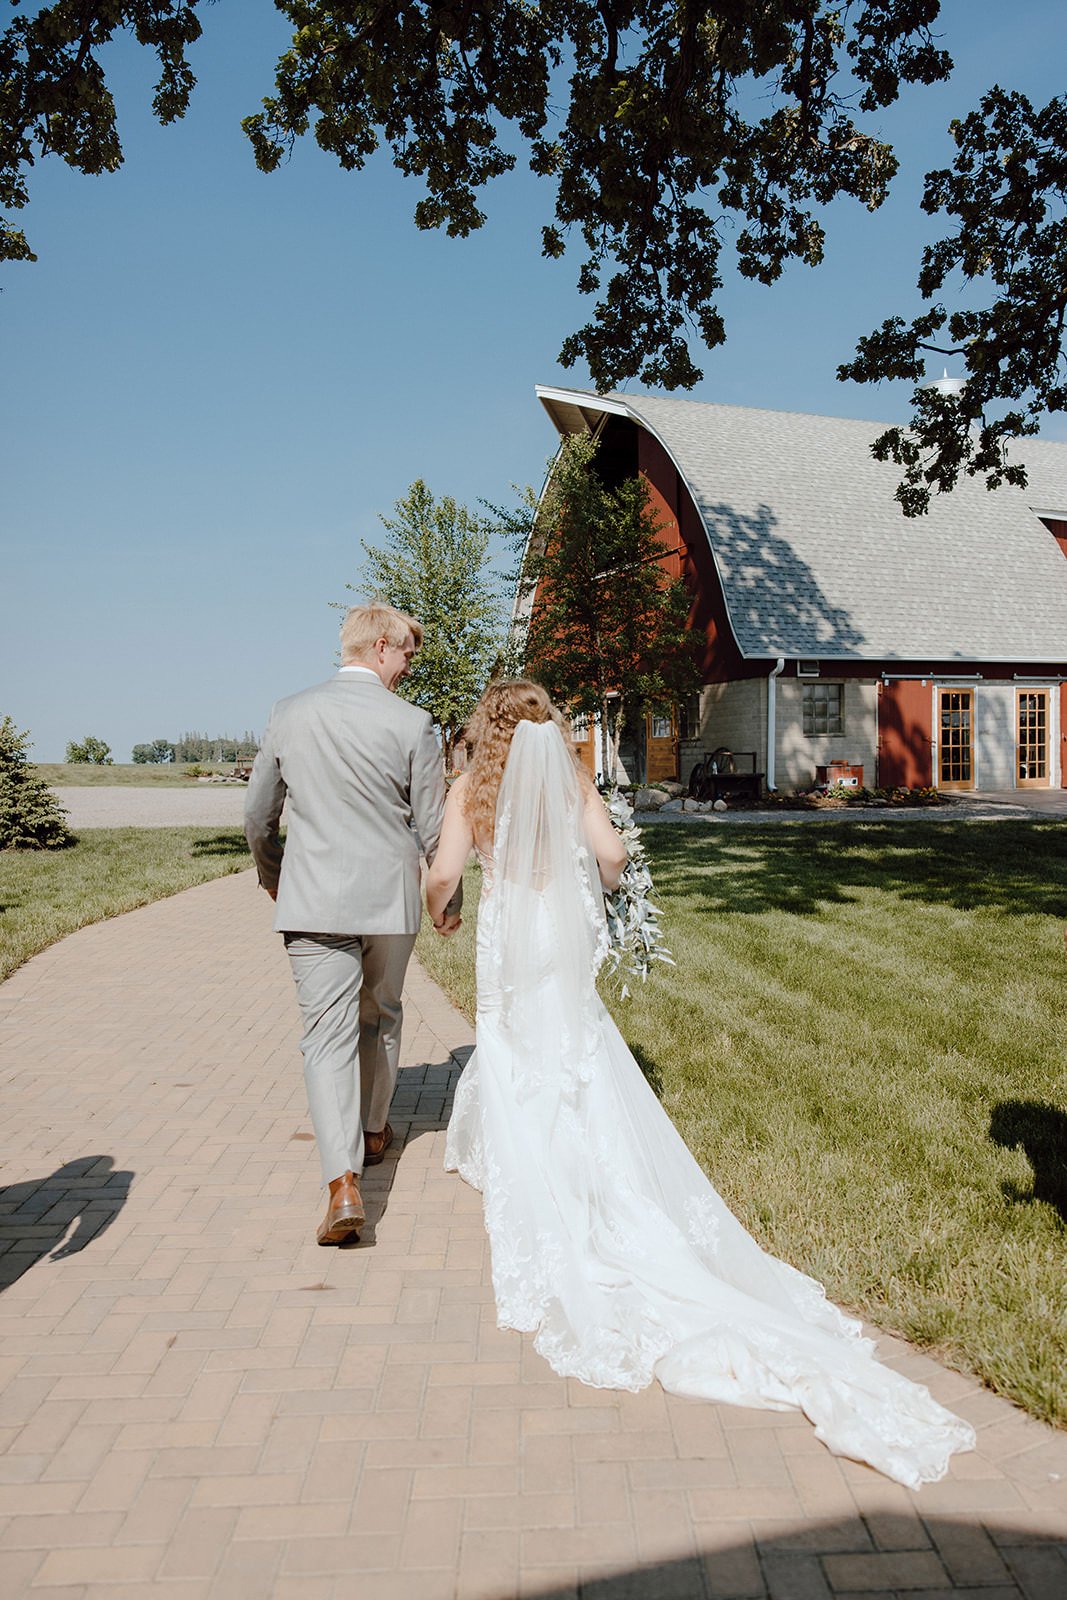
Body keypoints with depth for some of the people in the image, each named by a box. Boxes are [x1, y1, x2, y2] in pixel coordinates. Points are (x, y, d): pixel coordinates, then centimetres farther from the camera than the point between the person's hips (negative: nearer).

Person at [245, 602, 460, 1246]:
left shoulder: (289, 714, 0)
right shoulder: (411, 723, -8)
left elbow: (258, 814, 9)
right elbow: (433, 828, -4)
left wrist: (272, 874, 27)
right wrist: (449, 898, 12)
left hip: (314, 901, 1)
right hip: (390, 898, 0)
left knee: (328, 1033, 1)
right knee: (381, 1018, 21)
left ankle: (344, 1182, -11)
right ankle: (374, 1130, 40)